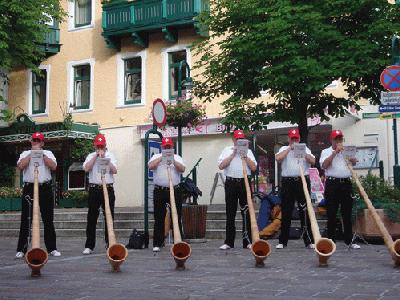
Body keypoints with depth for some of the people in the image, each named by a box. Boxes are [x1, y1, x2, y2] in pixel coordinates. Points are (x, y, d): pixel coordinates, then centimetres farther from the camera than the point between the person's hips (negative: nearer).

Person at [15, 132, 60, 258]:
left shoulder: (48, 153, 11)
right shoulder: (25, 154, 10)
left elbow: (53, 166, -6)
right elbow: (21, 166, -9)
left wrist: (41, 153, -7)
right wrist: (32, 153, -7)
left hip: (45, 188, 1)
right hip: (29, 188, -1)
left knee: (48, 220, 4)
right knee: (26, 220, -1)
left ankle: (52, 248, 10)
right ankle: (21, 249, 3)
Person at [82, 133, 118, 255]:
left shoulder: (110, 156, 10)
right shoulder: (91, 156, 11)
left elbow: (114, 170, -4)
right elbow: (86, 168, -6)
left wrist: (104, 158, -8)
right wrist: (96, 156, -6)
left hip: (108, 189, 0)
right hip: (94, 189, 0)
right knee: (91, 218, -1)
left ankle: (109, 243, 11)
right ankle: (89, 246, 2)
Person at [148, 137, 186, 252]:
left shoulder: (177, 158, 12)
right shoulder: (156, 157, 11)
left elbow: (182, 169, -4)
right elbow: (150, 166, -9)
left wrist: (172, 160, -12)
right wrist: (162, 157, -8)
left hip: (175, 190, 1)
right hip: (159, 191, -1)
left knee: (177, 218, 3)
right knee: (159, 219, 2)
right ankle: (157, 244, 7)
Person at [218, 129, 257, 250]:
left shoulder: (248, 151, 13)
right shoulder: (227, 150, 10)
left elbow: (253, 168, 2)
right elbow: (221, 166, -3)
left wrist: (245, 156, -5)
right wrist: (233, 154, -6)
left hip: (245, 182, 0)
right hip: (231, 183, 0)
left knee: (246, 212, -1)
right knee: (230, 213, 3)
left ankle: (248, 241, 4)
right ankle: (229, 242, 7)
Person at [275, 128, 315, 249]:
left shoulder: (305, 149, 15)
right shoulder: (284, 149, 13)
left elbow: (313, 161, 2)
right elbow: (278, 158, -7)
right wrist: (290, 148, -3)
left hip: (303, 181, 0)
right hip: (287, 182, 0)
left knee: (304, 212, -1)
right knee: (286, 212, 3)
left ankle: (309, 241, 3)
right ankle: (283, 241, 9)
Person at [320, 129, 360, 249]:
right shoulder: (326, 151, 7)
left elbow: (354, 162, 7)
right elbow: (324, 165, -10)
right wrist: (335, 151, -10)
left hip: (346, 183, 3)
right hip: (332, 184, -3)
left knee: (347, 213, 5)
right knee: (331, 214, -1)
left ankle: (349, 240, 11)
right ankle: (331, 240, 5)